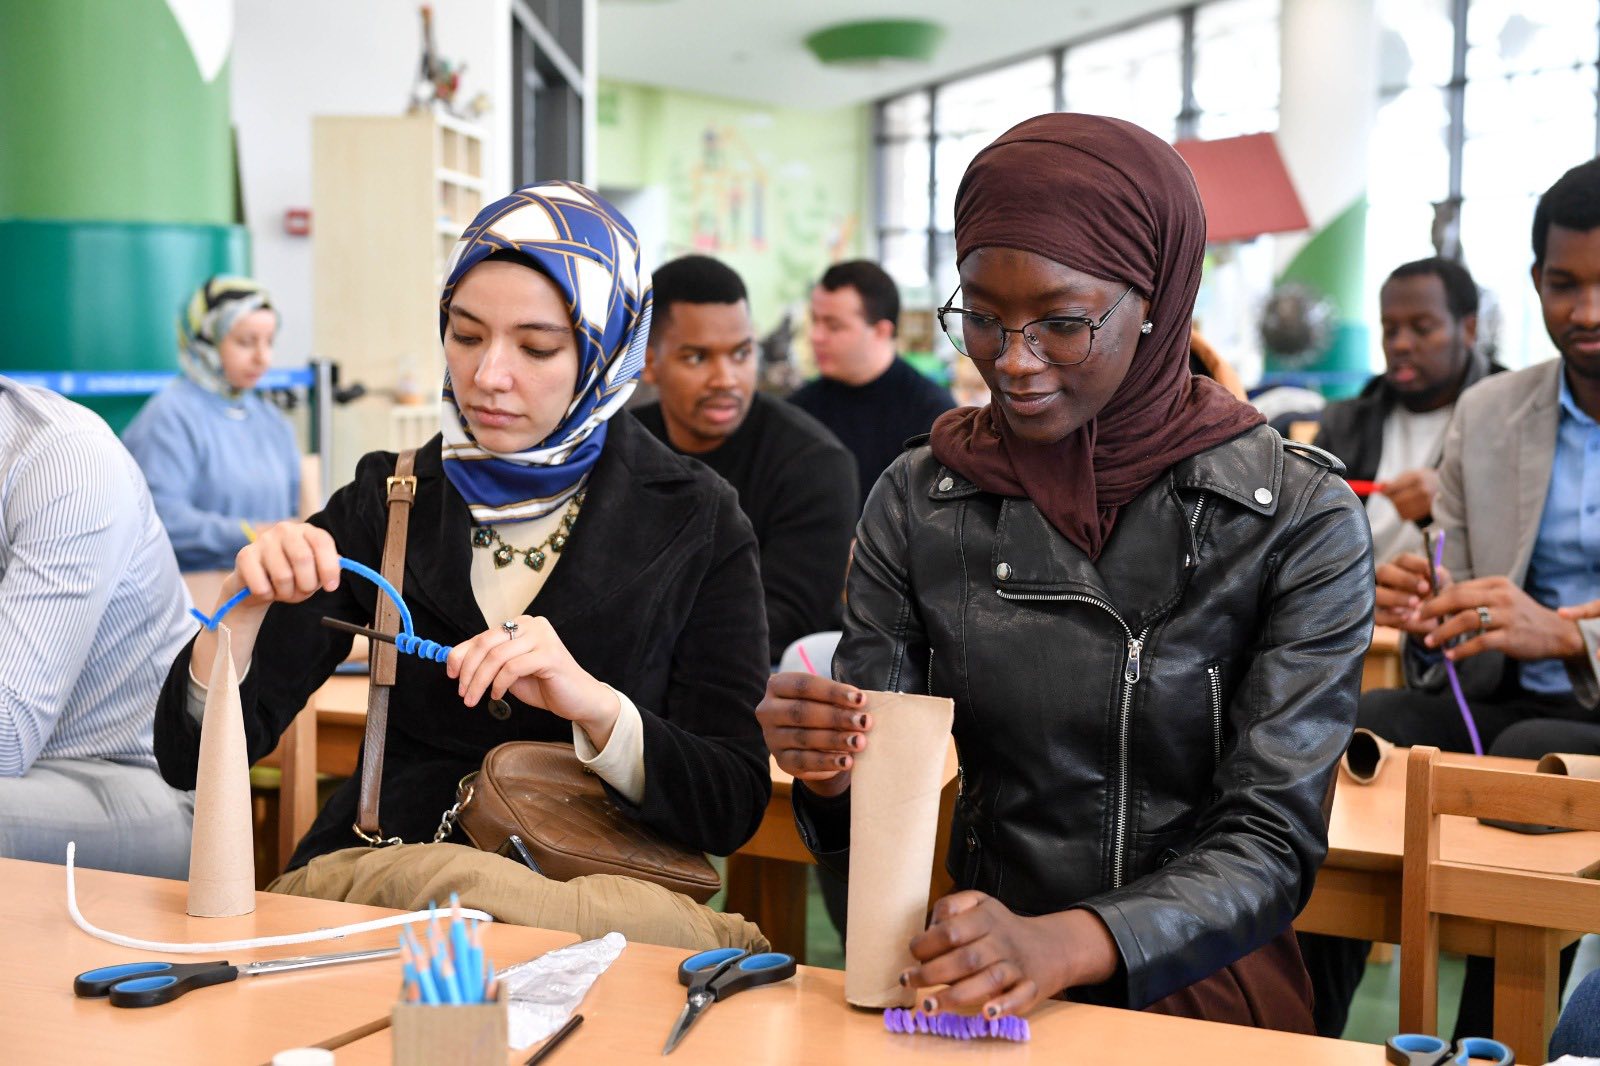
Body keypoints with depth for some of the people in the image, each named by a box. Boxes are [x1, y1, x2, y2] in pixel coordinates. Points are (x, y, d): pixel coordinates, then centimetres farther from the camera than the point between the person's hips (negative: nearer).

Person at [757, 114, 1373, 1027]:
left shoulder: (1300, 517, -6)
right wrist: (828, 773, -19)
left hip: (1203, 990, -1)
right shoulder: (918, 502, 2)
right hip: (980, 992, 1)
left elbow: (1271, 844, -10)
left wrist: (1062, 947, -27)